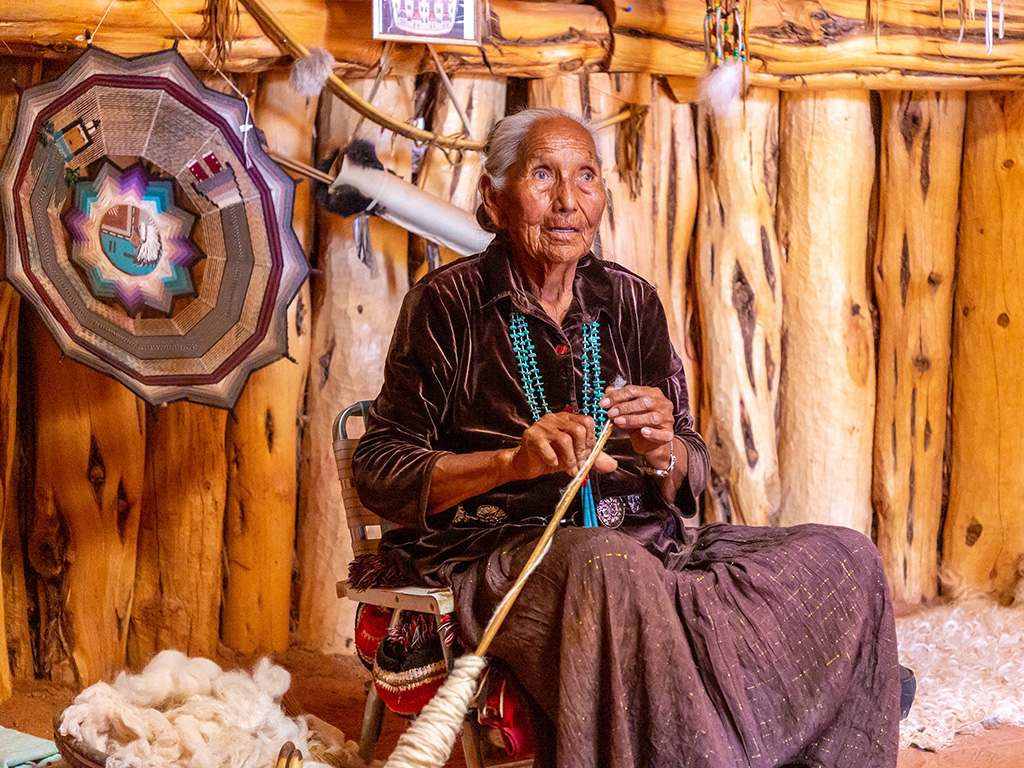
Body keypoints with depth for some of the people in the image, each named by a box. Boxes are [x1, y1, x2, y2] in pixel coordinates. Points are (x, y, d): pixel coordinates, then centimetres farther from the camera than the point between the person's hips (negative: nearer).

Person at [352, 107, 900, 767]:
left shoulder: (630, 301, 14)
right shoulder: (450, 302, 2)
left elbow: (691, 476, 15)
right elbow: (378, 471, -3)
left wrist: (662, 452, -10)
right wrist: (515, 461, -17)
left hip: (645, 542, 5)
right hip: (499, 554, -5)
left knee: (846, 560, -17)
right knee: (608, 567, -41)